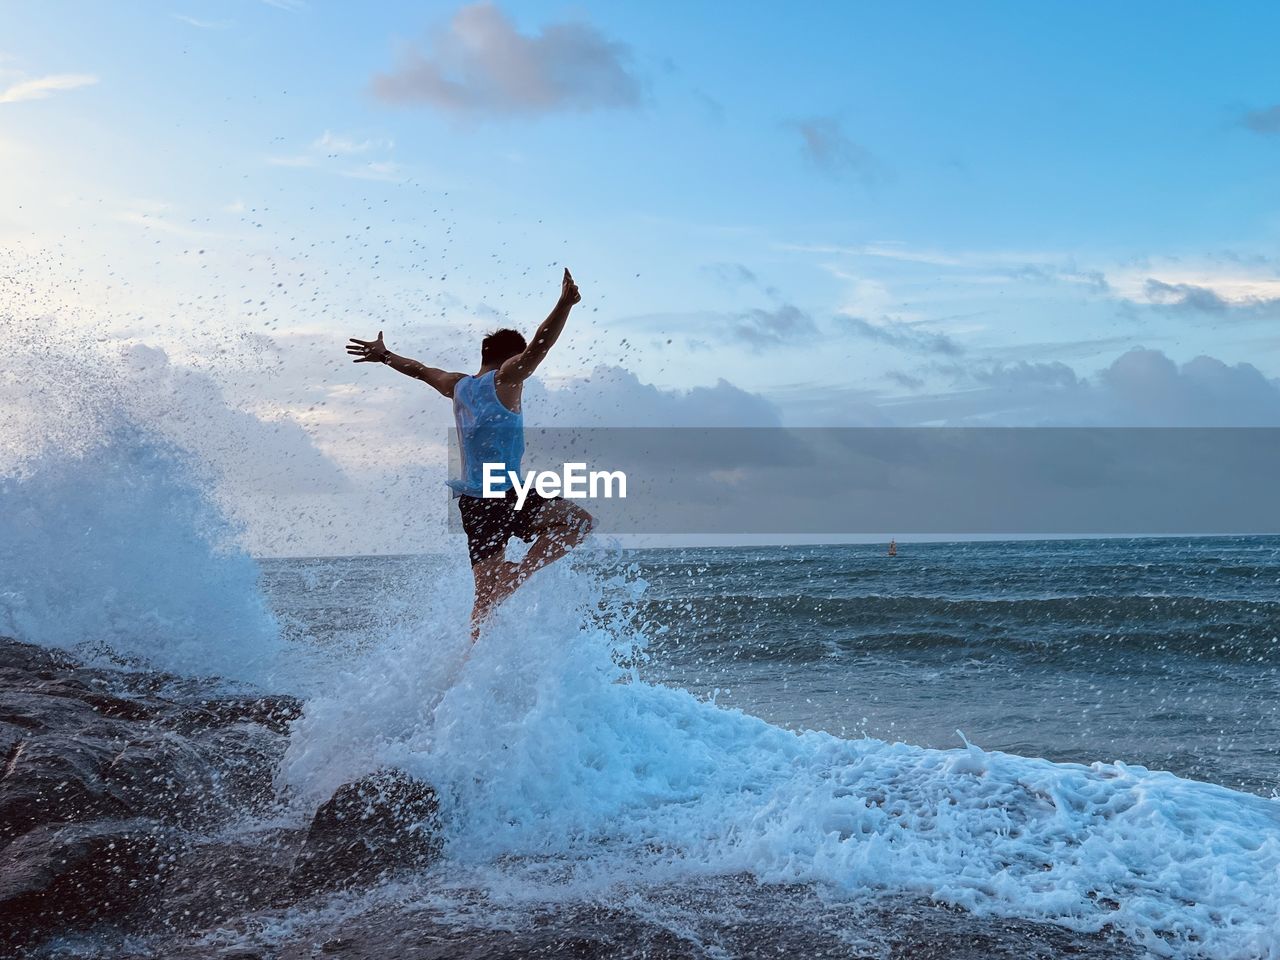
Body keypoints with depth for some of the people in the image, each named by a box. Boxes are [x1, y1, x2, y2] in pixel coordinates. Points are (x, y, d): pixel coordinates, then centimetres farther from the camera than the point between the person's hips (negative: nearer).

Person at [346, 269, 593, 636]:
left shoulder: (459, 386, 17)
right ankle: (514, 579, -15)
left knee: (487, 595, 10)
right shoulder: (505, 380, -3)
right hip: (504, 495, -8)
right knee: (579, 521, -5)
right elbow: (538, 347, -19)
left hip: (472, 502, 8)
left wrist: (384, 355, 49)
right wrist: (564, 304, -26)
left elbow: (421, 370, 34)